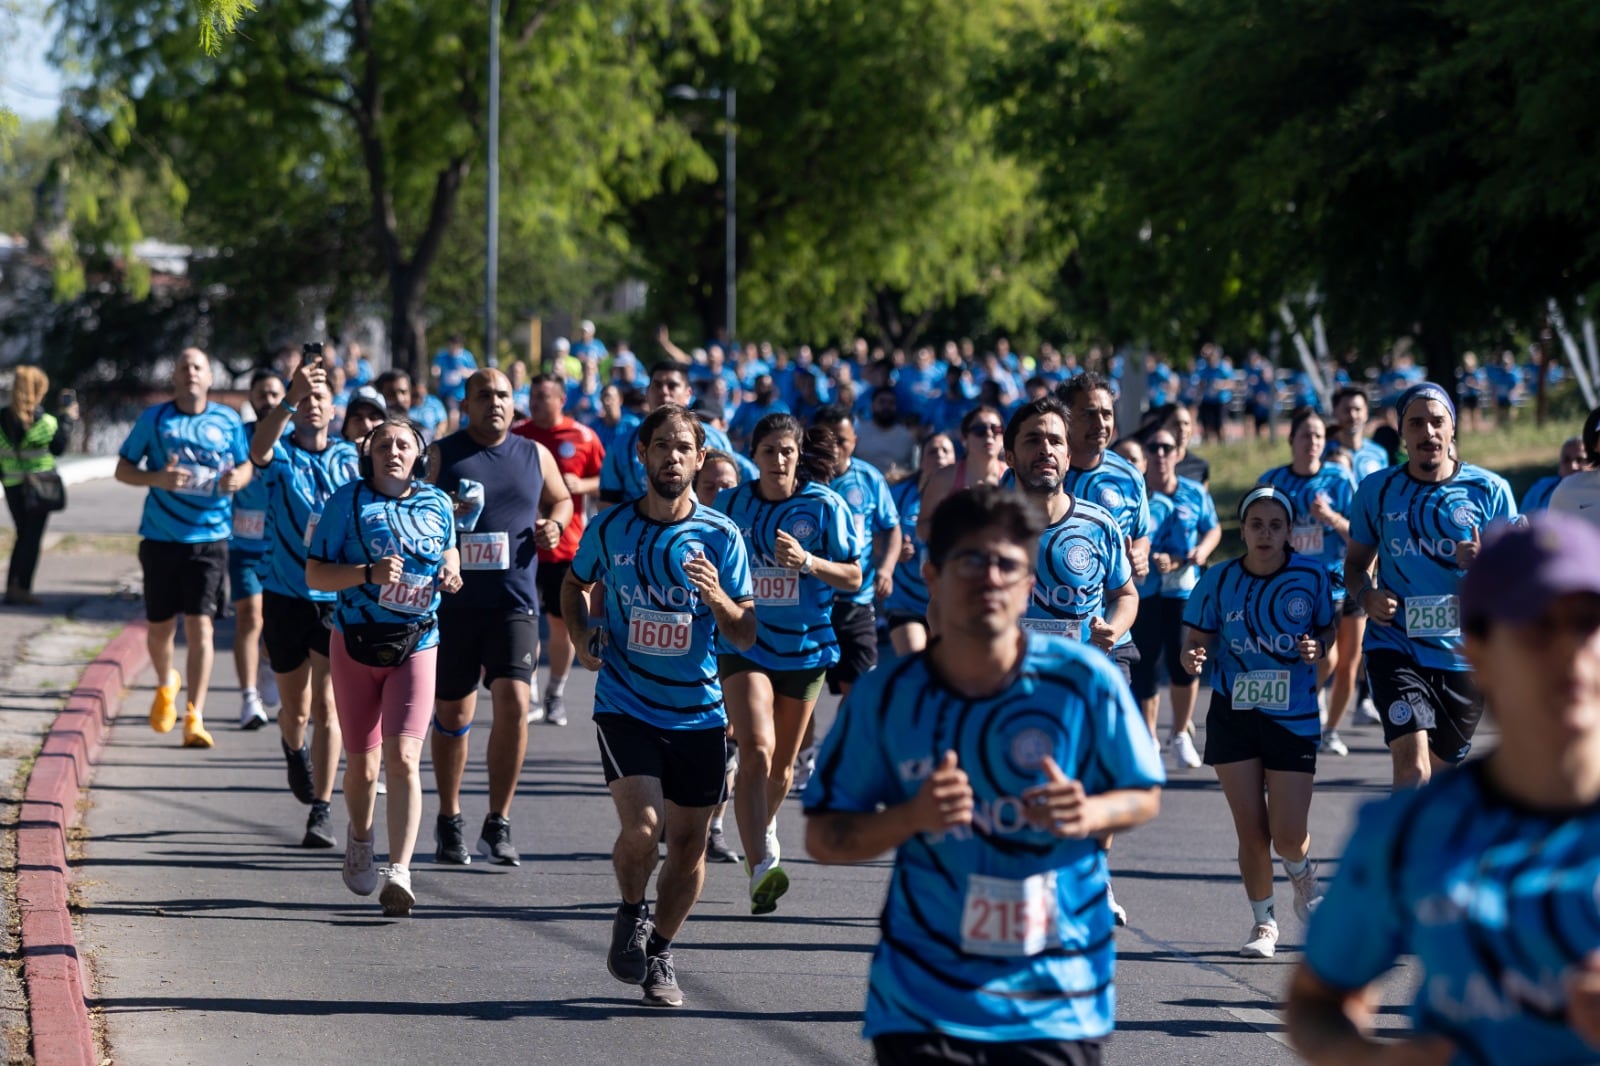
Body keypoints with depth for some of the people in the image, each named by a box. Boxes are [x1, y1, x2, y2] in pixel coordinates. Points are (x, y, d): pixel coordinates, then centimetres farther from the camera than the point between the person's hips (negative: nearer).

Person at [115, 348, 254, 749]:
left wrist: (236, 478, -9)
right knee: (160, 627, 9)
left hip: (209, 538, -1)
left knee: (199, 625, -10)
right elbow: (123, 469, 4)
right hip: (161, 538, 1)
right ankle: (166, 685, 41)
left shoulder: (228, 421, 4)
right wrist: (157, 479, -16)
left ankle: (195, 718, -8)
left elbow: (246, 466, 15)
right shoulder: (154, 419, 1)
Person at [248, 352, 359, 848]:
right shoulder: (280, 455, -2)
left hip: (338, 598, 0)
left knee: (326, 706, -9)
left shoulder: (352, 458, 6)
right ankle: (295, 751, 47)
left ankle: (322, 810, -6)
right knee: (295, 709, 13)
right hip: (285, 597, 0)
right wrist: (291, 396, -39)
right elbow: (259, 447, -26)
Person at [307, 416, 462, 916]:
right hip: (355, 645, 0)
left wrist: (449, 575, 0)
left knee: (402, 759, -15)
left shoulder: (437, 504, 5)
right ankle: (360, 839, 40)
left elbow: (449, 553, 23)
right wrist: (369, 574, -21)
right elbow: (315, 574, -5)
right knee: (361, 765, 9)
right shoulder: (348, 500, -4)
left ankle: (399, 873, -20)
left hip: (415, 646, 0)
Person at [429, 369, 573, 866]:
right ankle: (449, 821, 24)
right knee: (452, 714, 7)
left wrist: (554, 523, 3)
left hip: (515, 603, 1)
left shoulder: (535, 455, 9)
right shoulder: (440, 455, 1)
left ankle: (498, 825, -3)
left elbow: (562, 499, 25)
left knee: (514, 702, -14)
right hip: (453, 602, -1)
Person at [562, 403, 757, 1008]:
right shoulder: (610, 528, -1)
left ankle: (659, 952, 28)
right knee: (641, 827, -19)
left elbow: (746, 637, -1)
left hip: (698, 713, 1)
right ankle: (630, 916, 11)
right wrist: (581, 640, 4)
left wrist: (718, 599, -21)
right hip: (625, 706, -1)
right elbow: (576, 584, 21)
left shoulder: (721, 536, -2)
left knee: (689, 844, 6)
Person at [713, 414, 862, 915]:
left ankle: (764, 831, 44)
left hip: (804, 644, 1)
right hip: (744, 643, -1)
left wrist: (808, 562, -20)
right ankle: (762, 868, -27)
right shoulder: (730, 504, 0)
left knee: (782, 761, 14)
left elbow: (853, 577, -4)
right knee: (756, 750, -20)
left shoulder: (824, 506, -4)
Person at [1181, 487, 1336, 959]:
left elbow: (1329, 631, 7)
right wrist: (1192, 657, -21)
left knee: (1288, 837, -6)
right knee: (1251, 831, 0)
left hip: (1293, 717, -1)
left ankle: (1302, 873, 31)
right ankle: (1263, 922, 21)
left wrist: (1318, 648, -15)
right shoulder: (1218, 580, -2)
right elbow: (1195, 638, 2)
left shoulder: (1312, 575, -3)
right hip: (1233, 714, 1)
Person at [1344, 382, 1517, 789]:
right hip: (1395, 645, -1)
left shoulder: (1489, 491, 0)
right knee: (1412, 762, -21)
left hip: (1463, 655, 1)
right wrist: (1366, 595, -9)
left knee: (1440, 770, 13)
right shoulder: (1377, 490, 3)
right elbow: (1355, 563, 13)